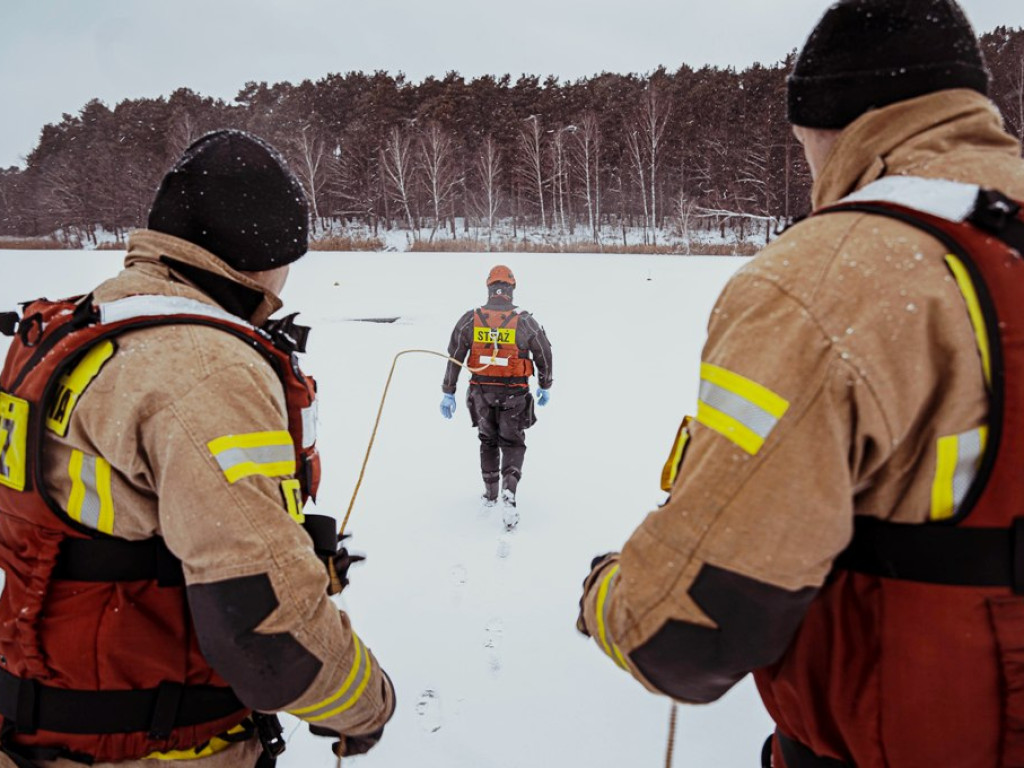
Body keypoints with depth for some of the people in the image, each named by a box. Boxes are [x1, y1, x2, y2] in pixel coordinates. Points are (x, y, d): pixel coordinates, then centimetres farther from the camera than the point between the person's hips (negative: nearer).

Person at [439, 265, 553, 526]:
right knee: (513, 444, 12)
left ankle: (490, 493, 34)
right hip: (514, 395, -2)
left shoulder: (469, 320, -7)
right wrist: (545, 387, 17)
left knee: (488, 440, 22)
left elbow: (454, 358, -3)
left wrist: (448, 393, 5)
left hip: (481, 392, 2)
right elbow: (544, 356, 1)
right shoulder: (526, 322, -10)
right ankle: (509, 492, -10)